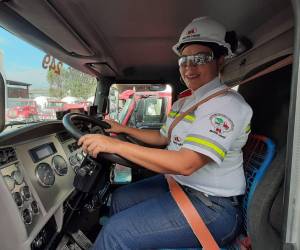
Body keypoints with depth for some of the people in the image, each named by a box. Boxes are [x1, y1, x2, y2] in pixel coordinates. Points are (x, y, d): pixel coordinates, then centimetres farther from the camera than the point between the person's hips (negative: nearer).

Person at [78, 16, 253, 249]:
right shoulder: (183, 103, 10)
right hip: (177, 184, 9)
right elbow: (162, 137, 22)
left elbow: (186, 164, -29)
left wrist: (116, 145, -29)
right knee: (119, 199, 13)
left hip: (211, 206, -8)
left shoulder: (227, 104, -20)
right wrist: (123, 129, 20)